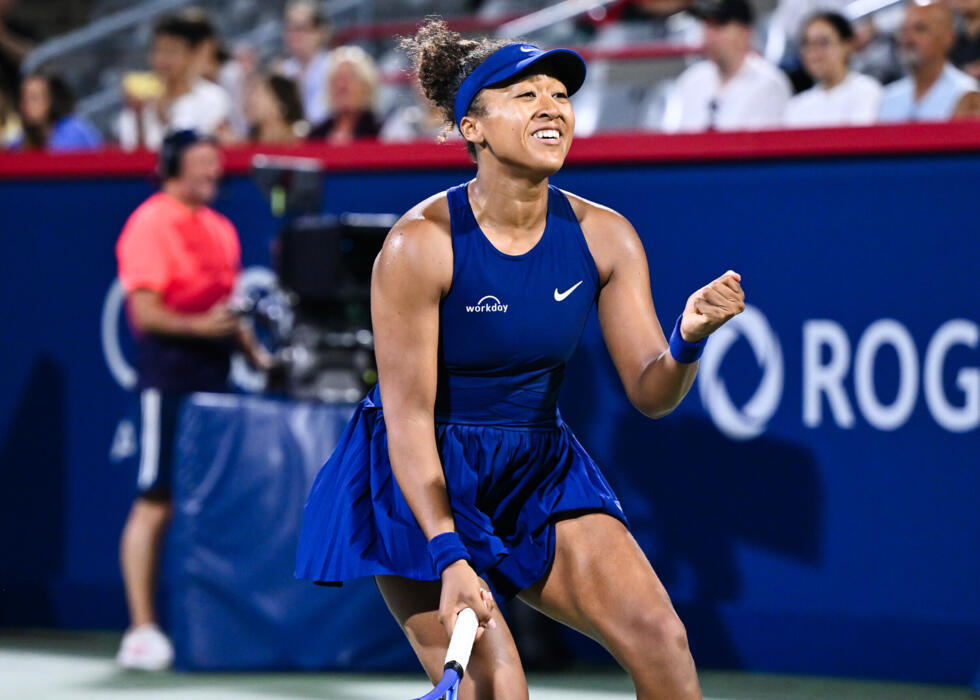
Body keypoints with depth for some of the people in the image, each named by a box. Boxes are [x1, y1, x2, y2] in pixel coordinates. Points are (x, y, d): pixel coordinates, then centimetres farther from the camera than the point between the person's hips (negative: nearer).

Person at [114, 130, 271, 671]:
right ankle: (142, 631, -4)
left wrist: (252, 350, 12)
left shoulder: (220, 229, 17)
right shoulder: (150, 225, -7)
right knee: (155, 504, -6)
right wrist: (199, 326, -27)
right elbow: (145, 311, -14)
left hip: (213, 376, 8)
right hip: (168, 376, -8)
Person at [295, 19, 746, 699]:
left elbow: (649, 392, -5)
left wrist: (688, 338, -28)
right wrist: (448, 556, -27)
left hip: (538, 471, 5)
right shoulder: (421, 243, -20)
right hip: (421, 482, -5)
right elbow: (407, 417, -19)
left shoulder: (604, 236, -6)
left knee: (661, 640, -10)